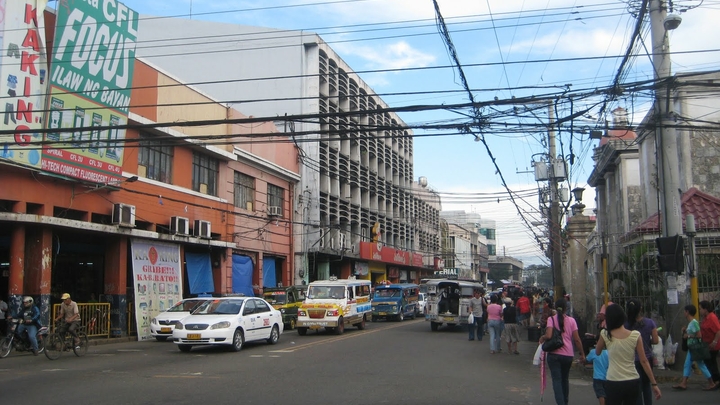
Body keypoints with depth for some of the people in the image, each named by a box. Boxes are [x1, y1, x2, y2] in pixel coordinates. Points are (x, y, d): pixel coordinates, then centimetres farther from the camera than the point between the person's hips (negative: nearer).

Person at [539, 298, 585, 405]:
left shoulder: (551, 319, -6)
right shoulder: (571, 320, 1)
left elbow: (548, 336, -18)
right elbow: (577, 339, 0)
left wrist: (542, 338, 3)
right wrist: (582, 354, 9)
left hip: (554, 354, -3)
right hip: (568, 355, 3)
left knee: (557, 380, -1)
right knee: (565, 379, 21)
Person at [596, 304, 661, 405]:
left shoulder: (605, 335, -7)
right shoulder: (635, 335, -5)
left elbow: (597, 352, 10)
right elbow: (644, 361, -3)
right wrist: (654, 383, 3)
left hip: (613, 383, -2)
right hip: (633, 382, 2)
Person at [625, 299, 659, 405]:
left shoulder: (626, 325, -13)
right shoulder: (649, 322, -7)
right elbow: (655, 340, -7)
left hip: (634, 360, -2)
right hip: (647, 358, 2)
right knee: (647, 384, 21)